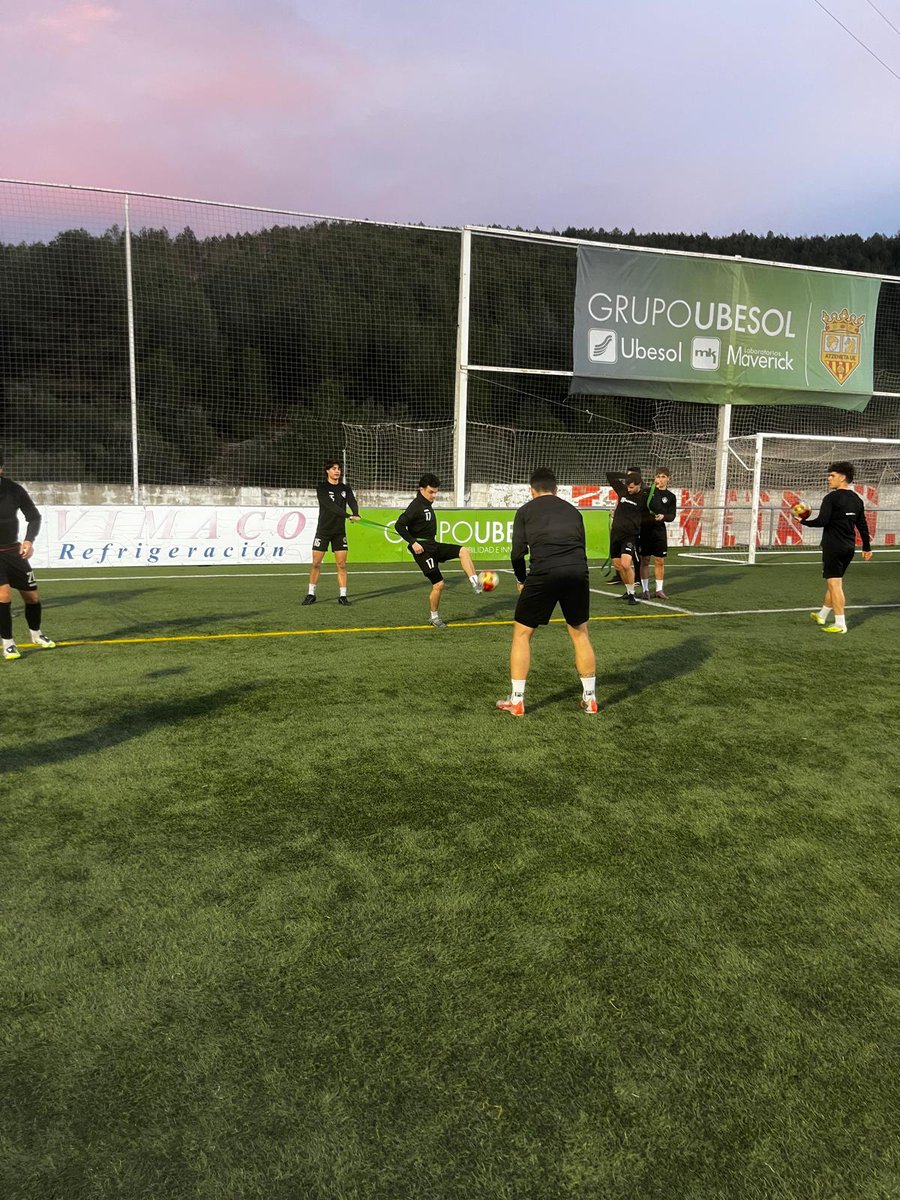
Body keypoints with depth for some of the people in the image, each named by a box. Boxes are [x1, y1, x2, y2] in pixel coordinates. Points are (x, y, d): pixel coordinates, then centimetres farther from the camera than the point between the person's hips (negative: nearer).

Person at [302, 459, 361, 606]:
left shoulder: (346, 488, 8)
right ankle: (311, 594, 11)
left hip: (339, 531, 3)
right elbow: (330, 505, -20)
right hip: (323, 530, -3)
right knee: (316, 563, -1)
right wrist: (347, 515, -32)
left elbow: (353, 502, -10)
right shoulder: (321, 488, -6)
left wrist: (356, 514, -33)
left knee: (342, 564, -2)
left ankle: (342, 595, 4)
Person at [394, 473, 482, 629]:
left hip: (433, 545, 9)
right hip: (422, 549, -9)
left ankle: (475, 583, -18)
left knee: (463, 551, -8)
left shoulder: (427, 504, 13)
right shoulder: (416, 506, -15)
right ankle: (434, 617, 11)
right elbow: (399, 525, -22)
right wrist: (413, 542, -24)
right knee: (438, 584, -8)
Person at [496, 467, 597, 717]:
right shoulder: (573, 510, 24)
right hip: (578, 573, 3)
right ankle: (590, 699, 25)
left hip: (543, 574, -3)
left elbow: (517, 553, 8)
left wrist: (521, 580, 24)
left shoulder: (526, 511, 14)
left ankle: (516, 701, 14)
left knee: (522, 633, 12)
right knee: (580, 633, 20)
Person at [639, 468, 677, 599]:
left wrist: (663, 517, -16)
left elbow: (672, 516, 1)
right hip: (644, 529, -1)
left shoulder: (670, 496, 6)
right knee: (644, 560, 1)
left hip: (659, 531, 1)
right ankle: (645, 590, 9)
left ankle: (659, 589, 15)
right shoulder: (647, 491, 3)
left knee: (660, 561, 4)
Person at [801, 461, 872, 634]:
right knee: (833, 581, 19)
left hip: (833, 547, -8)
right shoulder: (857, 500, 10)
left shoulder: (831, 498, -12)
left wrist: (804, 521, -4)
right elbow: (863, 525, 14)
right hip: (849, 548, 8)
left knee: (834, 583, -6)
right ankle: (822, 615, 34)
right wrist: (867, 547, 21)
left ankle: (840, 624, -7)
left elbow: (822, 521, -19)